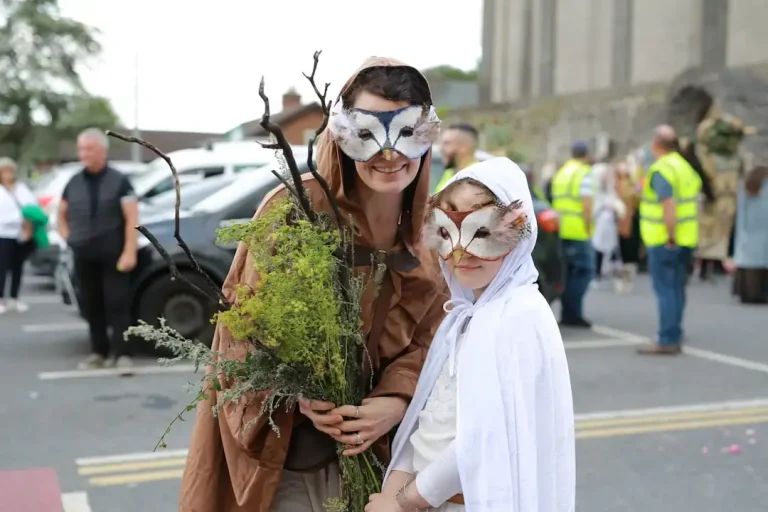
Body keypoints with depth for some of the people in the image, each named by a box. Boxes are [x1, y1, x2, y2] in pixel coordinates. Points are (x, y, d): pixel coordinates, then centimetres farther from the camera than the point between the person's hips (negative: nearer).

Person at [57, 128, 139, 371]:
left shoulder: (119, 181, -3)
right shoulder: (74, 183, 11)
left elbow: (132, 219, -8)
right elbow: (62, 215, 24)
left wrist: (129, 252, -17)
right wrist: (68, 239, 8)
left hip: (113, 255, -5)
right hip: (84, 257, 5)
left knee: (117, 304, -5)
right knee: (91, 305, 9)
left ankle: (122, 354, -4)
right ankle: (99, 352, 19)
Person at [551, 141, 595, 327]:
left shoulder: (560, 173, 16)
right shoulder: (584, 174, -8)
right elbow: (586, 205, -15)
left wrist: (559, 221, 17)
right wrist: (588, 228, -9)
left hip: (561, 230, 8)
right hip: (578, 231, -8)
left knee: (568, 271, 12)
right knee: (584, 270, -3)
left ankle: (567, 313, 12)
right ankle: (573, 313, -7)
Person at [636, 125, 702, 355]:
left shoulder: (661, 170, -15)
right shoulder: (685, 166, 14)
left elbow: (669, 205, -25)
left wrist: (670, 237, -19)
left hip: (664, 241, -9)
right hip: (685, 239, 9)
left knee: (665, 289, -5)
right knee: (676, 288, 15)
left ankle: (668, 340, -4)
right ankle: (674, 335, 23)